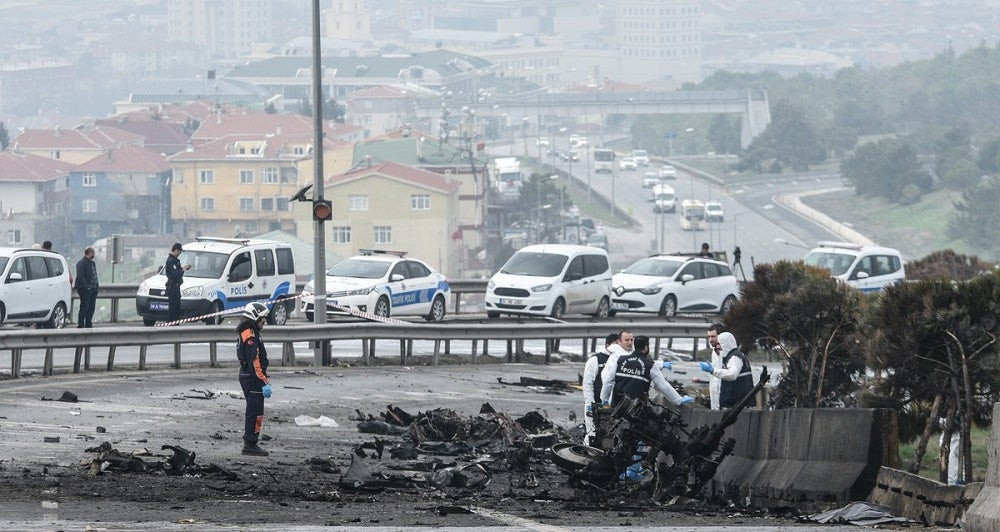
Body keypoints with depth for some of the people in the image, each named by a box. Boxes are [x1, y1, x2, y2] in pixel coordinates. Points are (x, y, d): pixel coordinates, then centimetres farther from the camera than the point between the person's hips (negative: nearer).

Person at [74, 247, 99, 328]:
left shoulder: (92, 263, 18)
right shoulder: (81, 263, -10)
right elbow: (80, 276, -17)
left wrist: (96, 287, 12)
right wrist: (86, 287, -20)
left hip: (93, 289, 8)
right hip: (85, 290, -8)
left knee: (91, 308, 10)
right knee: (84, 307, -6)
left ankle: (88, 324, 16)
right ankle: (81, 325, -1)